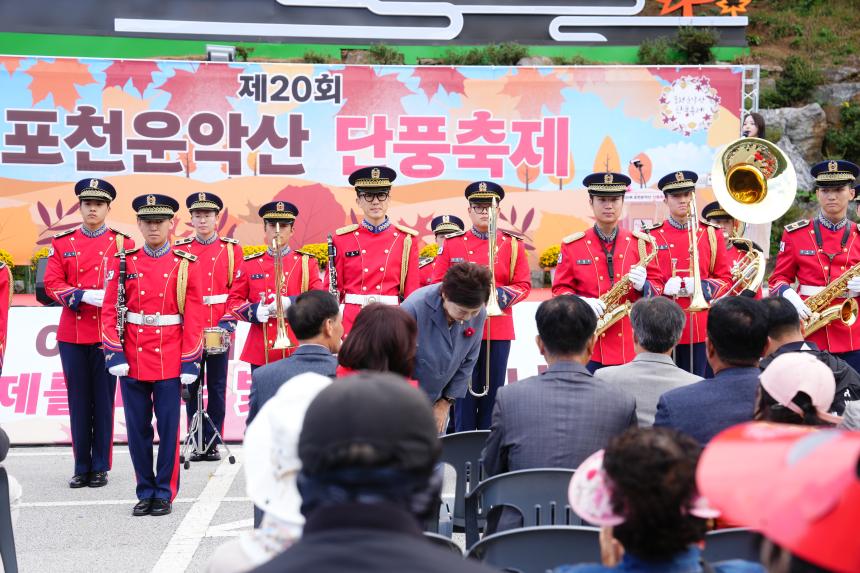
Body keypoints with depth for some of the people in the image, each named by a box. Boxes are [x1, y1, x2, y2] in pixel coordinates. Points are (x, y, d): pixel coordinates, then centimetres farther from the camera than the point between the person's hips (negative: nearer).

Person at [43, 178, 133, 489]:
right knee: (78, 401, 7)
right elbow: (52, 284, 0)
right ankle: (82, 467, 16)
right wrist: (83, 295, -16)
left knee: (104, 401, 4)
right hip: (72, 334, 2)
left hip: (106, 333, -2)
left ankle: (100, 467, 12)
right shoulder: (62, 243, 7)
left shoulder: (122, 243, 3)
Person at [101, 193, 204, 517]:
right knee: (137, 429, 8)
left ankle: (165, 492, 15)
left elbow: (194, 318, -1)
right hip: (132, 360, 2)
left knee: (168, 428, 4)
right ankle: (145, 492, 20)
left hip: (170, 361, -2)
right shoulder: (124, 262, 4)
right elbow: (110, 311, 3)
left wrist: (190, 362, -6)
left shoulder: (186, 265, 0)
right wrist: (114, 354, -6)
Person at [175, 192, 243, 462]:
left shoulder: (231, 249, 5)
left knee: (217, 387, 3)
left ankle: (212, 443, 10)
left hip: (219, 329, -1)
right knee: (192, 387, 4)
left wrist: (229, 321, -9)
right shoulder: (179, 249, 6)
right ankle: (198, 443, 11)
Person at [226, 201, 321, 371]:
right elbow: (233, 302, 10)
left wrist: (291, 303, -18)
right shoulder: (249, 264, 10)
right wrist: (255, 312, -11)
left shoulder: (306, 262, 7)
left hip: (296, 348, -1)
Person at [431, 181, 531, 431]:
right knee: (464, 393, 2)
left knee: (493, 392, 6)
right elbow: (438, 284, 6)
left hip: (498, 330, 1)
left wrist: (500, 295, -15)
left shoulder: (513, 244, 6)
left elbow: (524, 285, 4)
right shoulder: (452, 244, 6)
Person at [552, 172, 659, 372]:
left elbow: (657, 292, 10)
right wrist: (581, 303, -16)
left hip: (632, 346, 1)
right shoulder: (571, 245, 5)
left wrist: (643, 286, -14)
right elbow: (560, 290, 5)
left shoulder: (641, 243, 9)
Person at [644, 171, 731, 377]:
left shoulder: (711, 234, 10)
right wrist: (664, 288, -13)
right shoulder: (651, 236, 6)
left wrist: (701, 286, -11)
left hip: (700, 329, 1)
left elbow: (725, 279, 10)